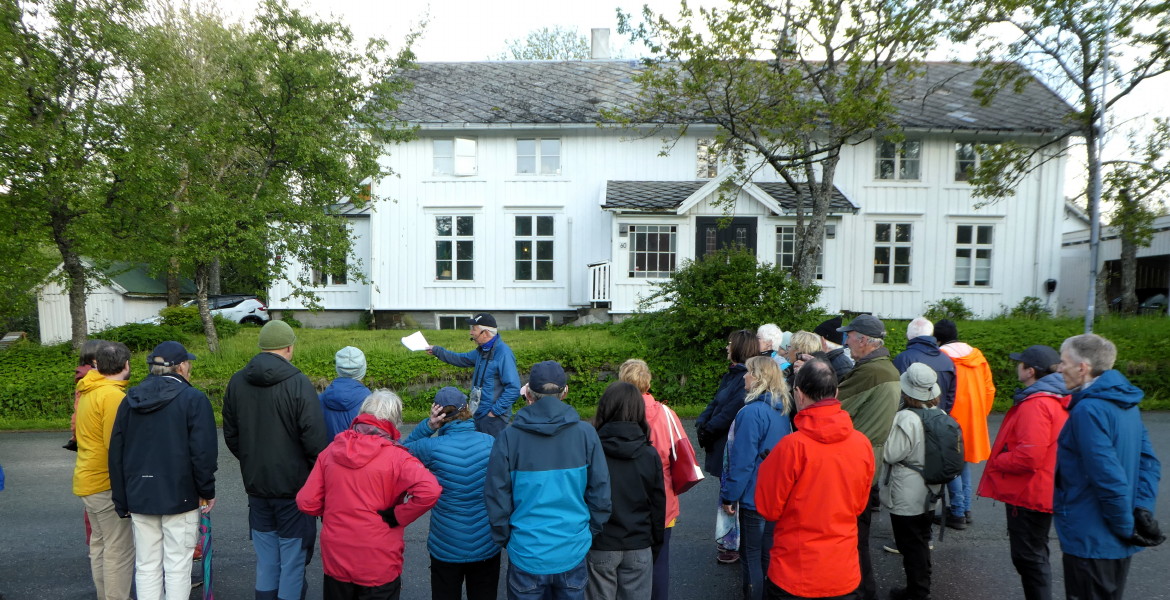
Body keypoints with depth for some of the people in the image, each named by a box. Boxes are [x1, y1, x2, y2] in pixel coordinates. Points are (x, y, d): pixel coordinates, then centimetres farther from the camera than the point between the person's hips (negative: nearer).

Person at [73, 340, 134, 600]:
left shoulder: (89, 391, 9)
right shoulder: (113, 395, -20)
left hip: (88, 480, 10)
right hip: (107, 484, -10)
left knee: (99, 544, 18)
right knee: (119, 549, -2)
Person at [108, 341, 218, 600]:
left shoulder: (130, 400, 7)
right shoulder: (193, 399, -11)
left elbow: (116, 454, 10)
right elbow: (203, 452, -15)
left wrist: (122, 501, 17)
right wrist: (207, 491, -2)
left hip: (140, 497, 5)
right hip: (180, 496, -5)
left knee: (146, 567, 13)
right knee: (177, 568, 3)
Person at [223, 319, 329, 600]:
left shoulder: (237, 382, 2)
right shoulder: (298, 383, -18)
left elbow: (230, 436, 11)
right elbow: (315, 440, -18)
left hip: (256, 485, 6)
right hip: (294, 485, -6)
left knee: (265, 559, 19)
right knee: (293, 556, 7)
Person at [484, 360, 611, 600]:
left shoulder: (508, 437, -14)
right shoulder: (586, 434, -10)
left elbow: (496, 497, -7)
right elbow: (600, 493, -4)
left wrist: (504, 540, 9)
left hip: (526, 555, -1)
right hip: (573, 552, 1)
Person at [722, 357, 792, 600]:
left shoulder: (752, 412, -22)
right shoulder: (782, 411, 4)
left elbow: (742, 461, -21)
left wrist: (729, 496, -10)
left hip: (754, 498, -8)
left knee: (751, 557, 6)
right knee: (769, 554, 20)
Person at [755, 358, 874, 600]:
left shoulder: (792, 446, -22)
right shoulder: (863, 444, -8)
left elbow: (768, 508, -11)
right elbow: (859, 505, 7)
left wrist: (766, 467, 2)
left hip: (795, 578, -4)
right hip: (845, 575, 4)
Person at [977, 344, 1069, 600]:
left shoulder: (1035, 405, -26)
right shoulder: (1055, 399, 6)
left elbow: (1028, 456, -31)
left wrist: (997, 461, -14)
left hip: (1028, 494, -11)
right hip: (1040, 491, 11)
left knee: (1028, 557, 3)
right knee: (1035, 554, 24)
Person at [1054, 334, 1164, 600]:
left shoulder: (1088, 410, -24)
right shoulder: (1126, 404, 6)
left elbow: (1108, 476, -25)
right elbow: (1149, 463, 7)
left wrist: (1126, 526, -14)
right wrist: (1142, 510, 1)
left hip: (1090, 540, -9)